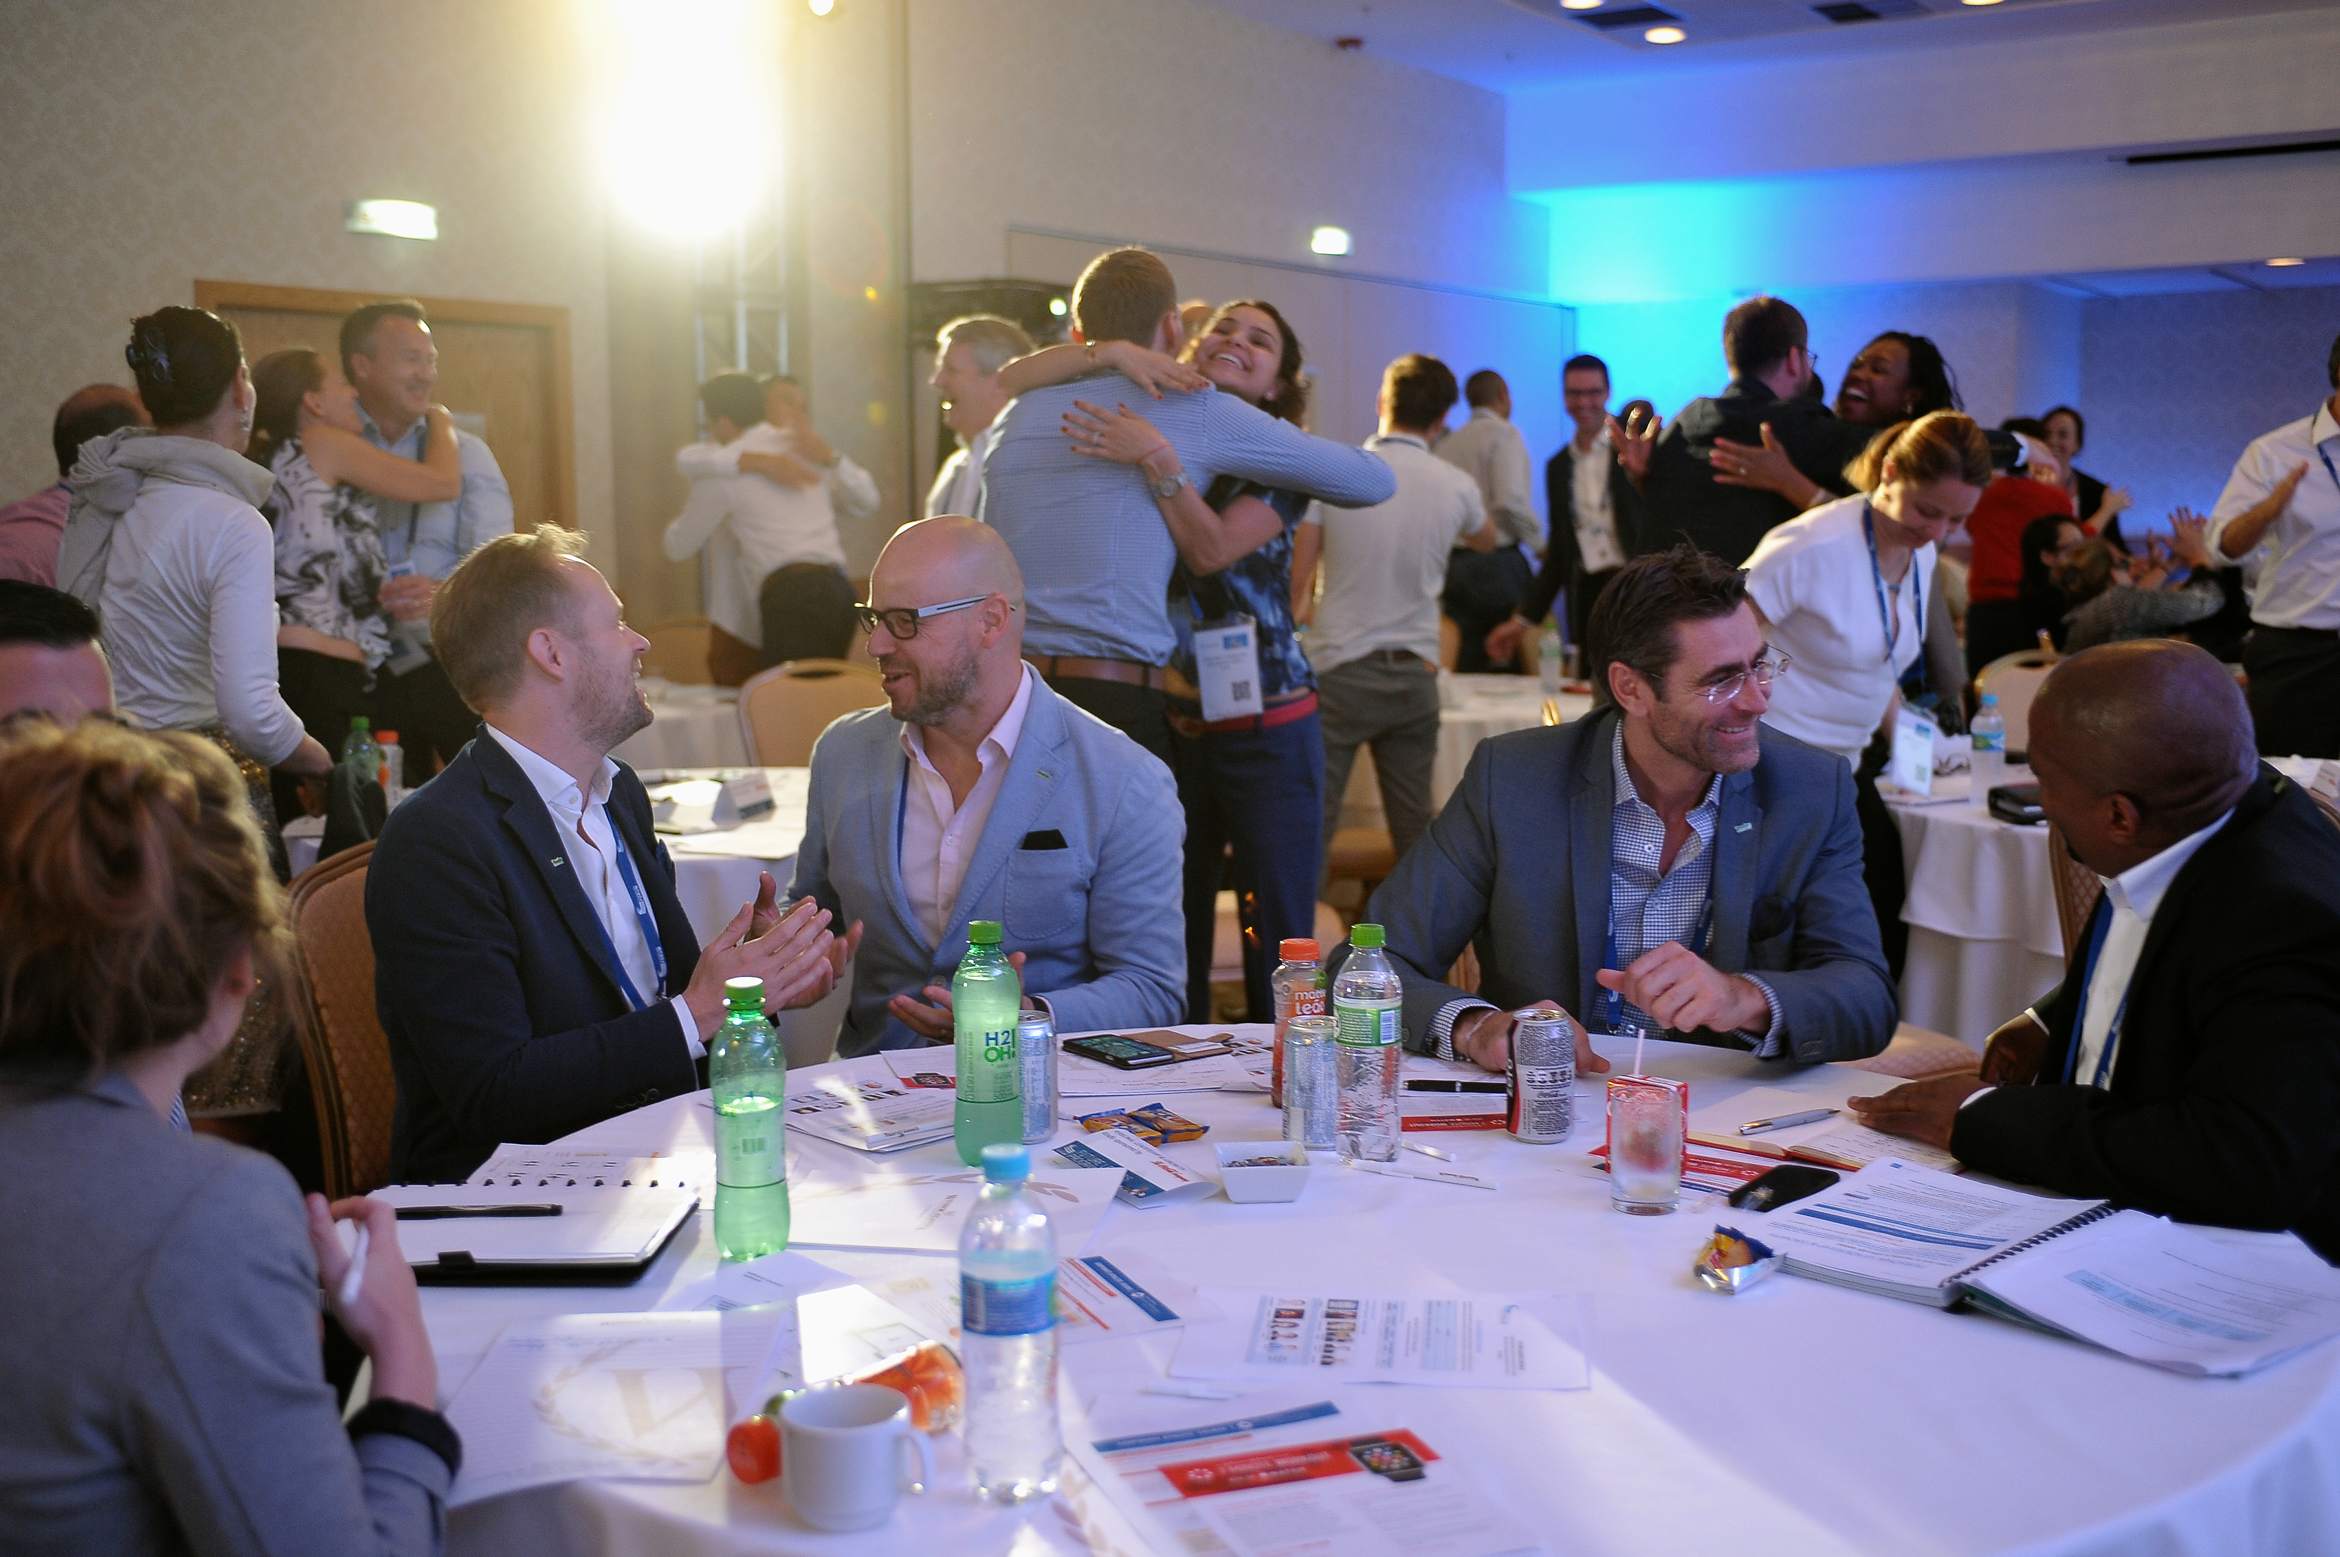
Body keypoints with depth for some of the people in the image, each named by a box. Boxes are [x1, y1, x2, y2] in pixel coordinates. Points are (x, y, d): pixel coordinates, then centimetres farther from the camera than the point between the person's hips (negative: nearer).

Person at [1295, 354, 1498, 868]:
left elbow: (1296, 579, -6)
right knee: (1414, 825, 10)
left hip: (1340, 670, -3)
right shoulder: (1457, 486, 2)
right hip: (1415, 674, 3)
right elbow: (1486, 541, 25)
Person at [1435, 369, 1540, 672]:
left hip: (1452, 565, 6)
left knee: (1466, 665, 5)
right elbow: (1510, 501, -17)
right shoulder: (1504, 434, -5)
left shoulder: (1445, 444, 13)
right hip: (1497, 563, -6)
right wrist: (1540, 543, -5)